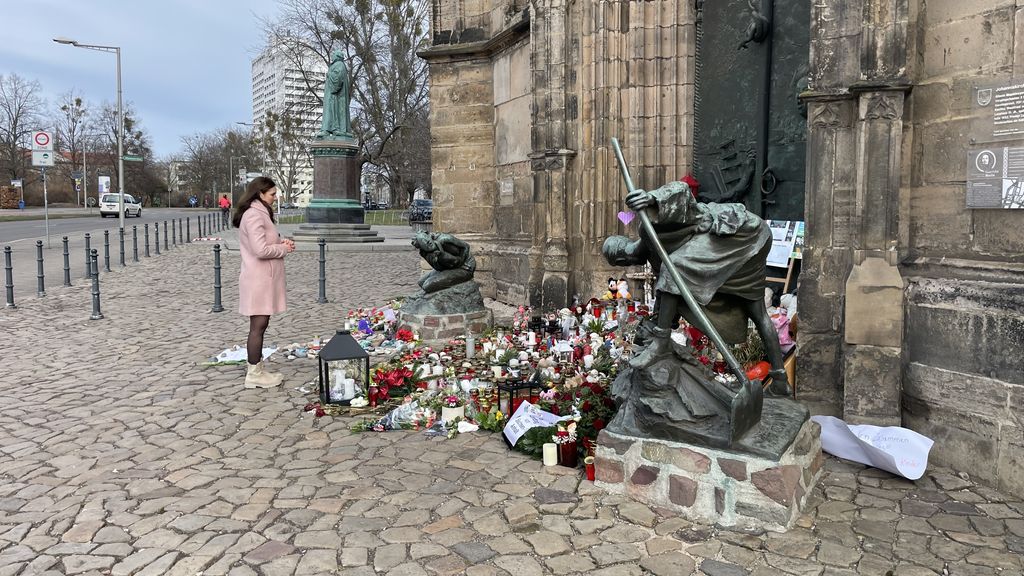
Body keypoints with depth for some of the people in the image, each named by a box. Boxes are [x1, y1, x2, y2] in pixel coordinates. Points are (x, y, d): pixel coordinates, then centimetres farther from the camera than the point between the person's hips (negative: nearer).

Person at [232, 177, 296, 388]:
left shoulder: (259, 213, 16)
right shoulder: (254, 215, -17)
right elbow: (261, 250, -24)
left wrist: (280, 242, 6)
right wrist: (284, 248, -10)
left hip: (263, 278, 11)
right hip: (258, 279, -11)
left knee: (260, 325, 14)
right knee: (258, 326, -4)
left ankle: (257, 369, 22)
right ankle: (254, 374, 4)